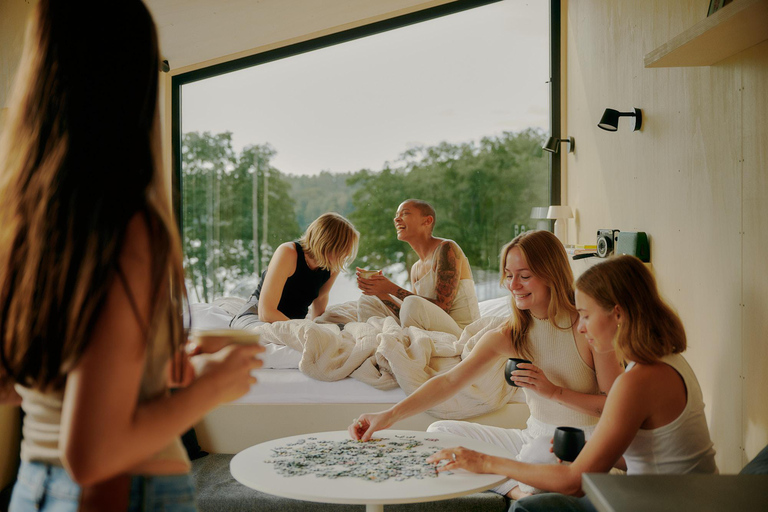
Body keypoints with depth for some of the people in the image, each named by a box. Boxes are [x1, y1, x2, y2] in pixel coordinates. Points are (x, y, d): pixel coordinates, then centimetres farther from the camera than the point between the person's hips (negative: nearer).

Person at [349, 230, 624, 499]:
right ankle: (518, 488, -12)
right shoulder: (507, 336, -1)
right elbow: (449, 380, -8)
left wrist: (555, 392, -22)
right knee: (440, 432, -1)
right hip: (534, 437, 6)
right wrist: (390, 415, -19)